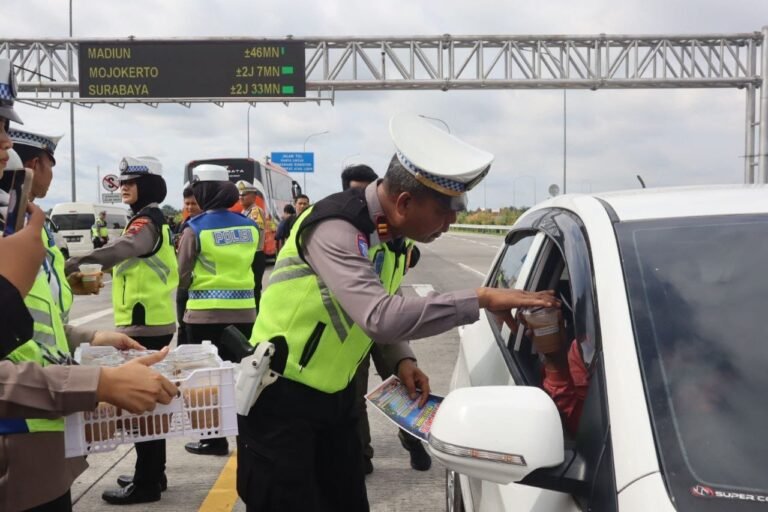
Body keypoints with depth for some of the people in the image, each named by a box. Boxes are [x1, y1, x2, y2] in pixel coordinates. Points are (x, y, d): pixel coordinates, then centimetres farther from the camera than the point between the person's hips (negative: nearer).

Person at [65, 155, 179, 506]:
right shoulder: (152, 220, 19)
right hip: (153, 322, 11)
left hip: (145, 325, -11)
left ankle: (146, 483, 2)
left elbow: (124, 248, -35)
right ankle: (153, 474, 26)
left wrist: (80, 261, -48)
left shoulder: (147, 220, -14)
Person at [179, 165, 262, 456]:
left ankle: (214, 439, 14)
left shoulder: (195, 228, -8)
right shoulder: (250, 227, 4)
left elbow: (182, 277, -3)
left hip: (206, 313, -4)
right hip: (243, 311, 4)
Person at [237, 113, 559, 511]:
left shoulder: (390, 229, -1)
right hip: (281, 398, -7)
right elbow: (381, 318, -41)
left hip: (334, 396, 8)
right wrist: (480, 299, -36)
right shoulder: (335, 229, -28)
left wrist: (401, 361, -7)